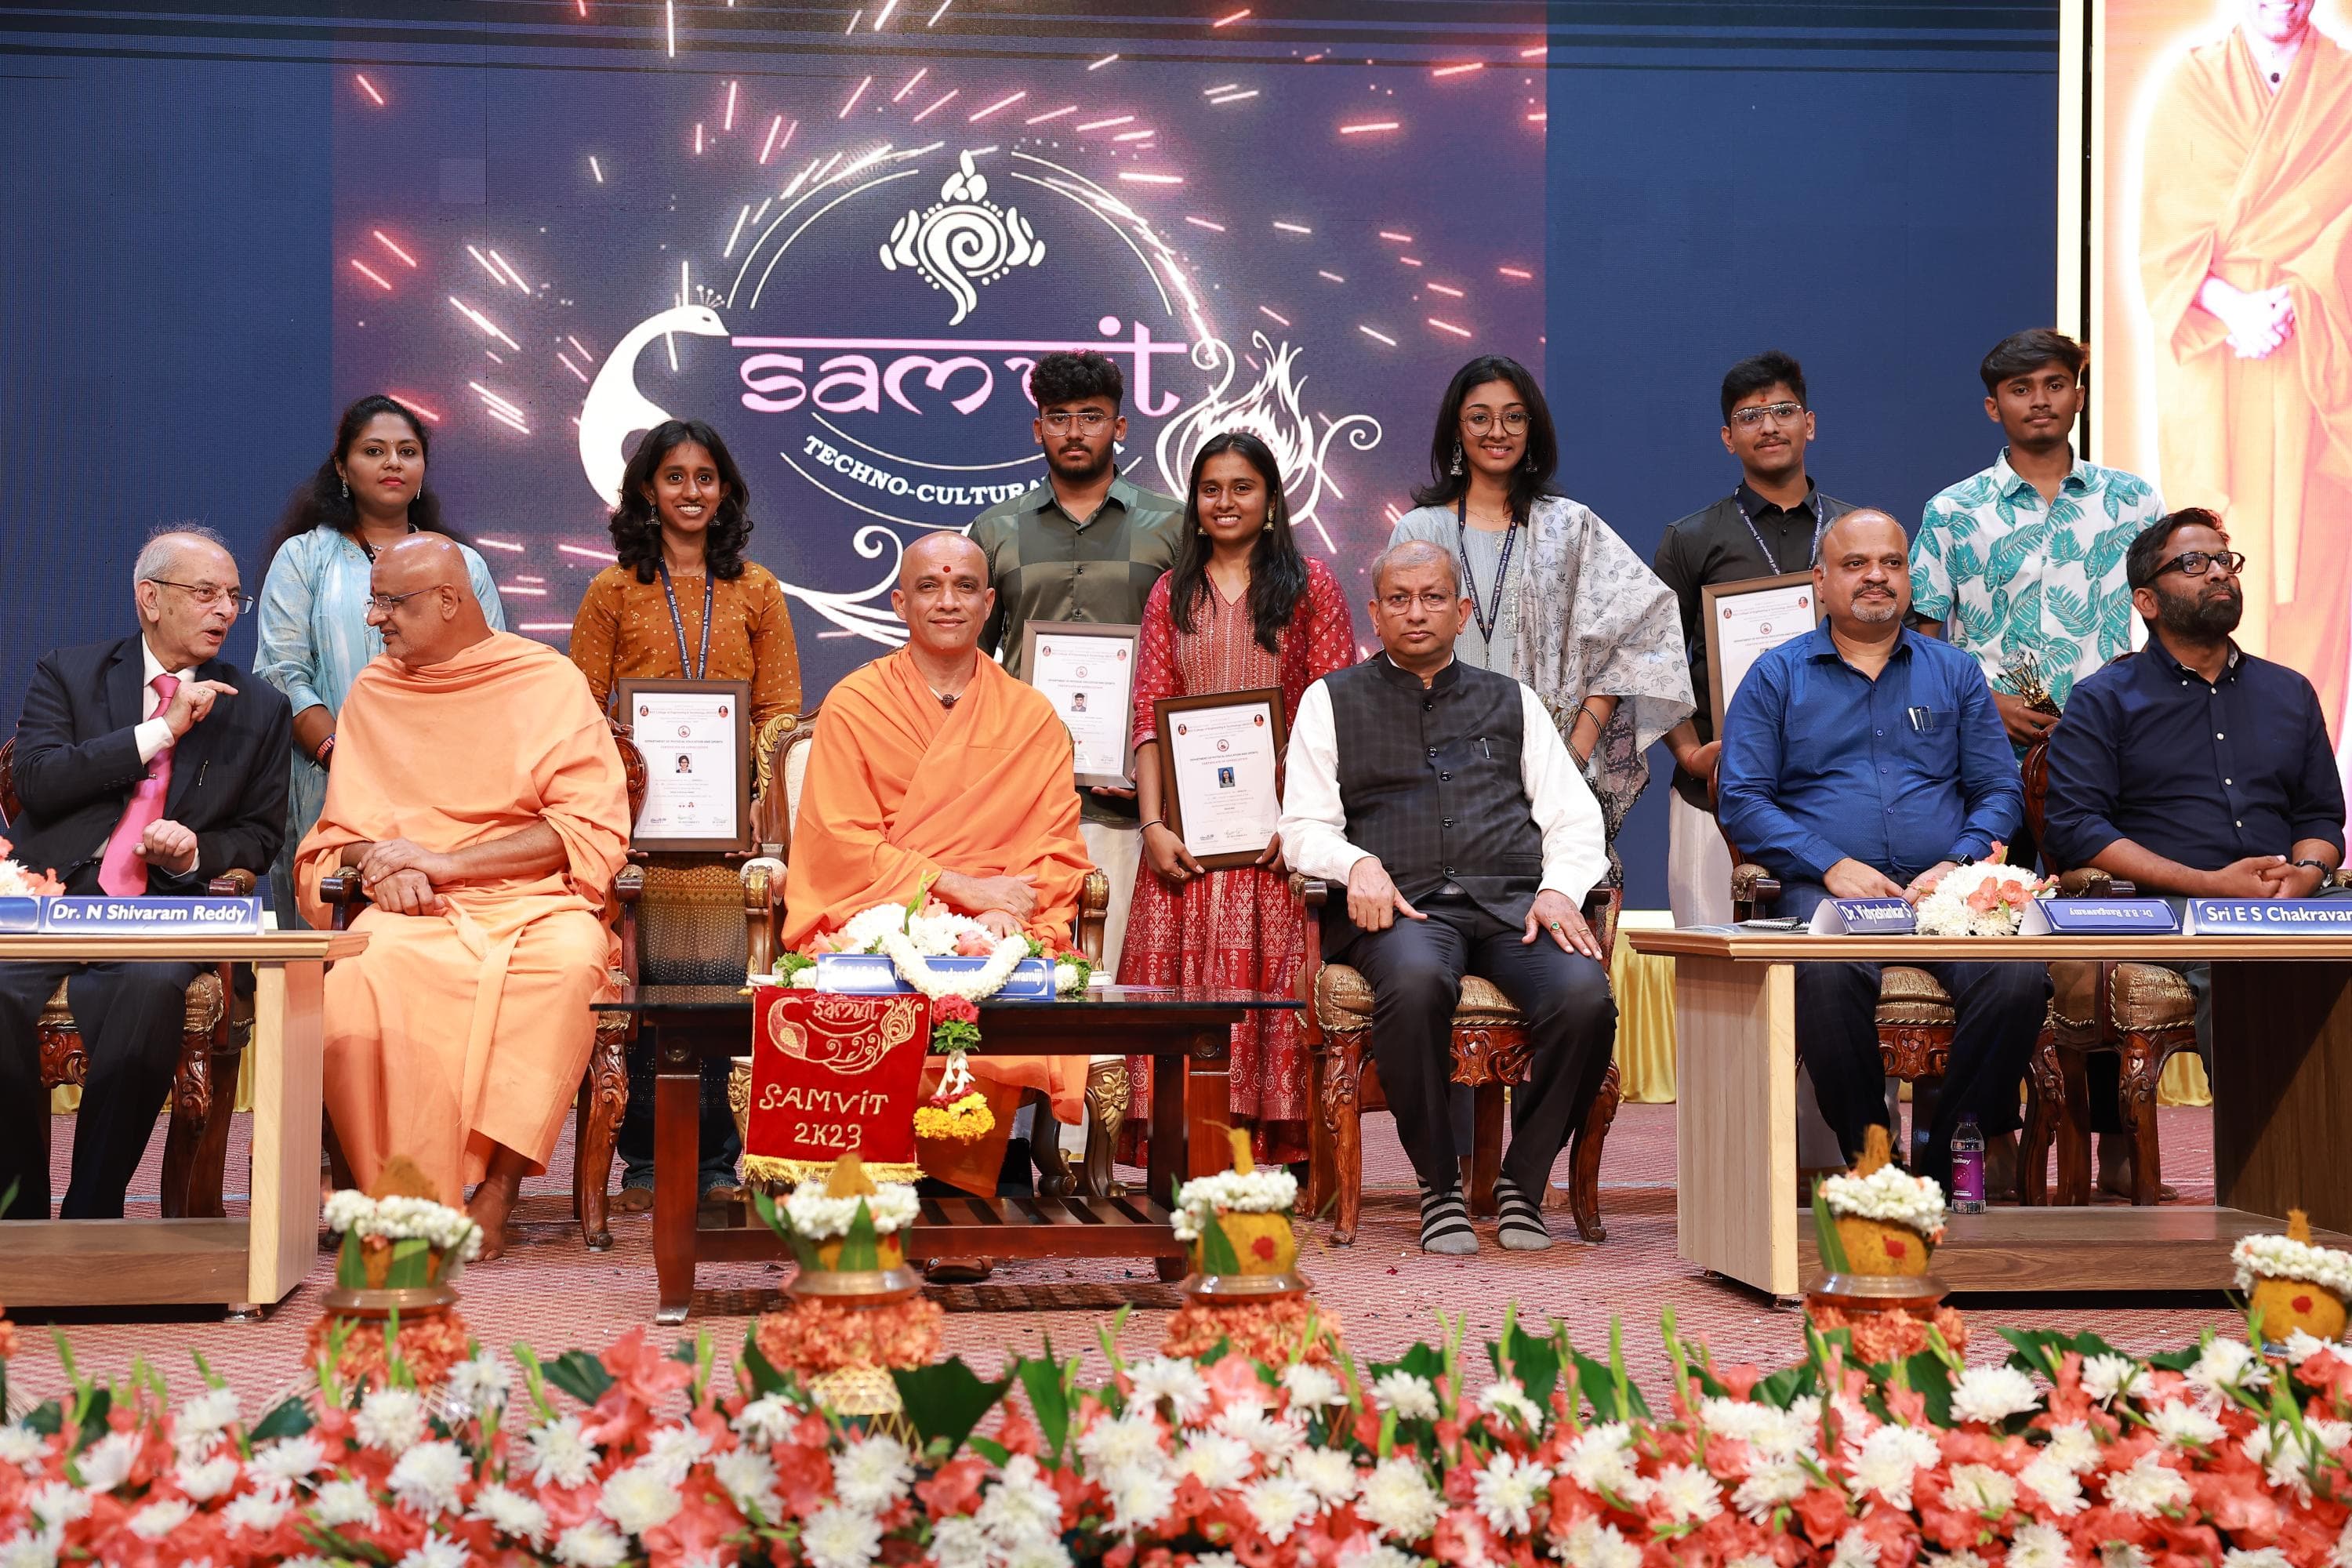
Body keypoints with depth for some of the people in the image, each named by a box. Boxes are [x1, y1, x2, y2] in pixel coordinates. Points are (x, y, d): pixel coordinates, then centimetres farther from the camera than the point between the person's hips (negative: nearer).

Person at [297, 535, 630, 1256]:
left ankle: (497, 1187, -29)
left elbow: (594, 831, -4)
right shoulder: (372, 694, 17)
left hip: (533, 902, -2)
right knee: (357, 980, -34)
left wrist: (445, 861, -10)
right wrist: (385, 865, -6)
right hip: (412, 911, 2)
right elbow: (340, 831, 20)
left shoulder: (551, 682, 5)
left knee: (569, 962, -38)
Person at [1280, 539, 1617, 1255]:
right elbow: (1305, 828, 10)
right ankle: (1438, 1187, -20)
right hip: (1402, 905, -2)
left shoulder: (1512, 702, 24)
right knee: (1416, 980, -39)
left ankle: (1523, 1180, -9)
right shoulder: (1333, 701, 19)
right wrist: (1358, 864, -12)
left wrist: (1559, 889, -5)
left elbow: (1574, 818, 16)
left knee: (1586, 995, -30)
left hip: (1509, 901, 2)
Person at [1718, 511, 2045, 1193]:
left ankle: (1952, 1161, -14)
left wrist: (1957, 865, -6)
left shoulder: (1955, 673, 21)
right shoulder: (1777, 675, 14)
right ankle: (1867, 1153, -20)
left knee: (2018, 977, -30)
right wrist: (1833, 866, -10)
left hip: (1945, 890, 2)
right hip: (1828, 891, -2)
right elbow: (1742, 800, 4)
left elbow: (2001, 791, 15)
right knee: (1829, 975, -38)